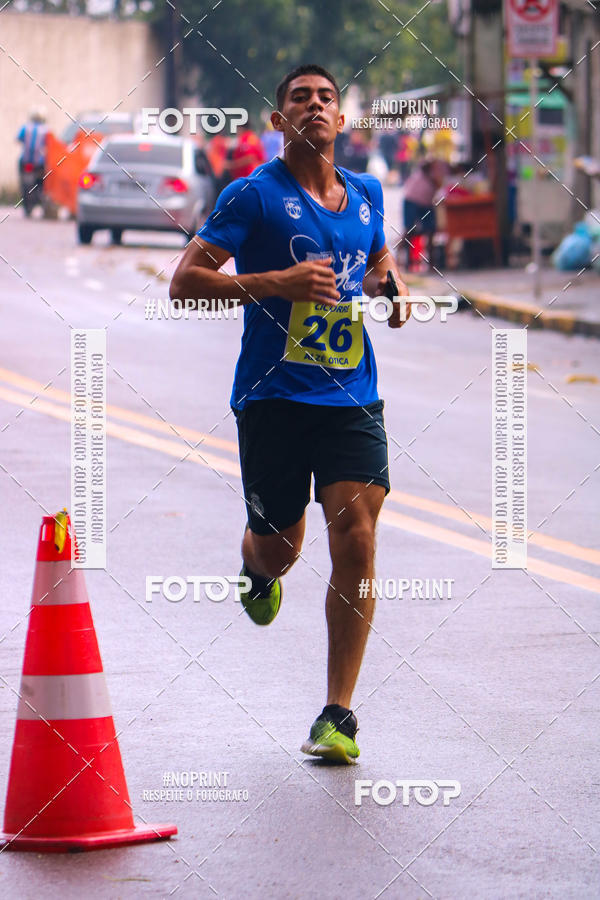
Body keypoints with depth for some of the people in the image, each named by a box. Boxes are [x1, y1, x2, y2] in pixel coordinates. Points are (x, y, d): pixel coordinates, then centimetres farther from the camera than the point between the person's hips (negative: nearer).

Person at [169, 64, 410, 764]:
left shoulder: (366, 194, 11)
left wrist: (391, 285, 8)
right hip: (273, 398, -3)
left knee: (355, 541, -11)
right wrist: (277, 282, -21)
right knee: (280, 546, 8)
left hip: (352, 398, 3)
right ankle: (257, 566, 50)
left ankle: (338, 714, -5)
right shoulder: (254, 195, -5)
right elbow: (185, 282, -10)